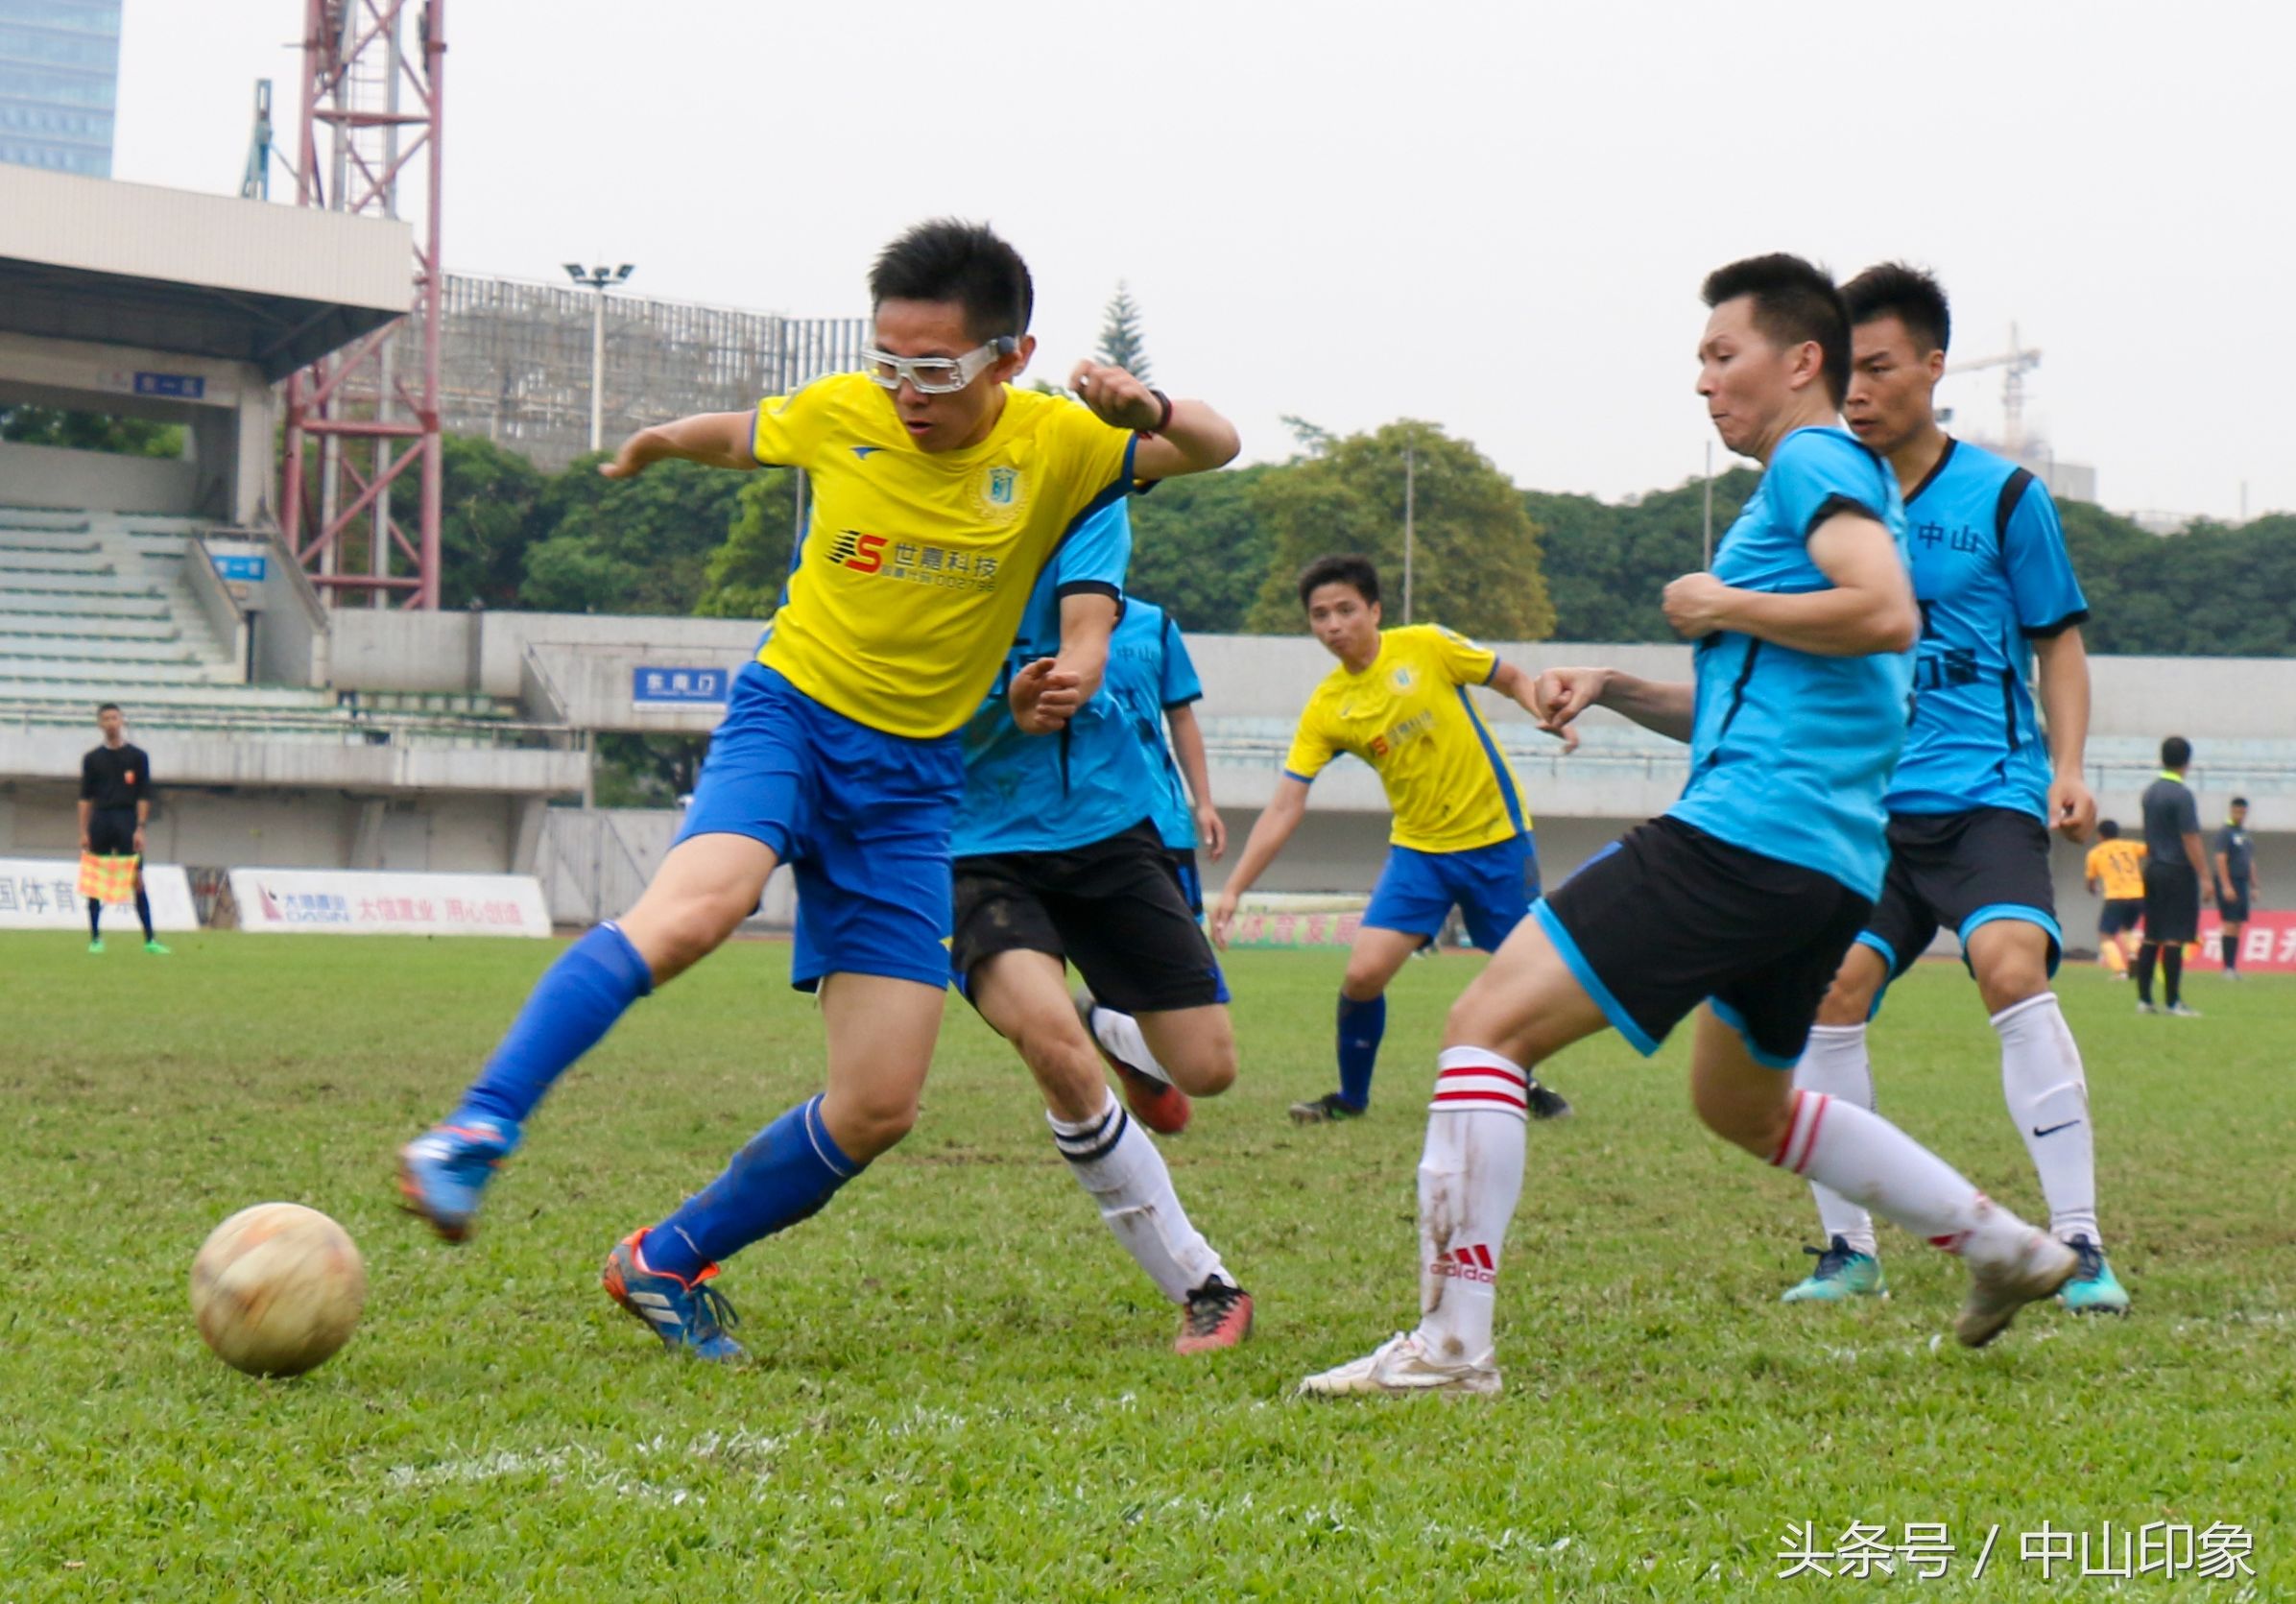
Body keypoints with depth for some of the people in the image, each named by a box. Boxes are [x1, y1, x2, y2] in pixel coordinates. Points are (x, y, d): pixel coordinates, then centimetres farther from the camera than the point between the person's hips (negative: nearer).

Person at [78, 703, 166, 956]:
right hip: (100, 821, 2)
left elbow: (143, 795, 3)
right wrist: (84, 832, 2)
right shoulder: (93, 758, 10)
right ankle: (95, 937, 9)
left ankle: (150, 939, -9)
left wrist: (140, 828, -5)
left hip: (127, 822, -2)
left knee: (137, 879, -7)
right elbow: (85, 797, 10)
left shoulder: (137, 756, 5)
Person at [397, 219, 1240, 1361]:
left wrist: (1149, 410, -28)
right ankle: (474, 1136, -38)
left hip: (913, 779, 2)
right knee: (694, 906, -37)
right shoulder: (838, 415, -3)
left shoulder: (1056, 447, -5)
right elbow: (740, 436, 18)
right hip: (790, 712, -2)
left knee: (879, 1109, -3)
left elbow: (1215, 447, -7)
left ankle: (666, 1264, 16)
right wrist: (657, 444, 37)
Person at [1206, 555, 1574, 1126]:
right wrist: (1232, 890, -10)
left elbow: (1512, 679, 4)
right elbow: (1283, 810, -4)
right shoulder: (1325, 709, -4)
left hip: (1497, 838, -1)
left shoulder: (1427, 646, -10)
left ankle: (1524, 1086, 29)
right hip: (1418, 848, 1)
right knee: (1363, 974, -13)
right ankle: (1351, 1096, 10)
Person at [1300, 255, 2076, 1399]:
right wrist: (1611, 690, 17)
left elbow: (1887, 613, -23)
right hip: (1831, 866, 11)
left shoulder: (1815, 461, -5)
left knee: (1487, 1023, -13)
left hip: (1746, 835, -11)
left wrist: (1724, 608, -11)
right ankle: (2003, 1246, 31)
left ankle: (1452, 1341, -20)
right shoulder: (1827, 482, 26)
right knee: (1740, 1104, 31)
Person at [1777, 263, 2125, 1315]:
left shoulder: (2004, 497, 2)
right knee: (1828, 987, -12)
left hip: (1987, 793, -3)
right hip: (1863, 805, 3)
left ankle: (2079, 1247, -21)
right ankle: (1848, 1252, 3)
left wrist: (2067, 768, -4)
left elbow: (2058, 640, 8)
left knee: (2012, 967, -24)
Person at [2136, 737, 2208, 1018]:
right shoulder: (2182, 795, -14)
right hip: (2178, 871, -8)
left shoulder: (2150, 792, 10)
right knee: (2174, 939, -5)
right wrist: (2204, 876, -14)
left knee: (2151, 938, 10)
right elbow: (2190, 839, -17)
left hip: (2153, 869, 8)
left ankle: (2144, 999, 10)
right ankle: (2173, 1002, -4)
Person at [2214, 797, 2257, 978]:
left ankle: (2233, 967, 9)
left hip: (2242, 884, 8)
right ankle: (2228, 968, -11)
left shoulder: (2245, 834, 17)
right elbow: (2221, 860, -16)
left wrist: (2253, 887, 20)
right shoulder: (2225, 833, -8)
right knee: (2230, 924, -11)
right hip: (2229, 883, -8)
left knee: (2238, 926, 7)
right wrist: (2226, 886, -21)